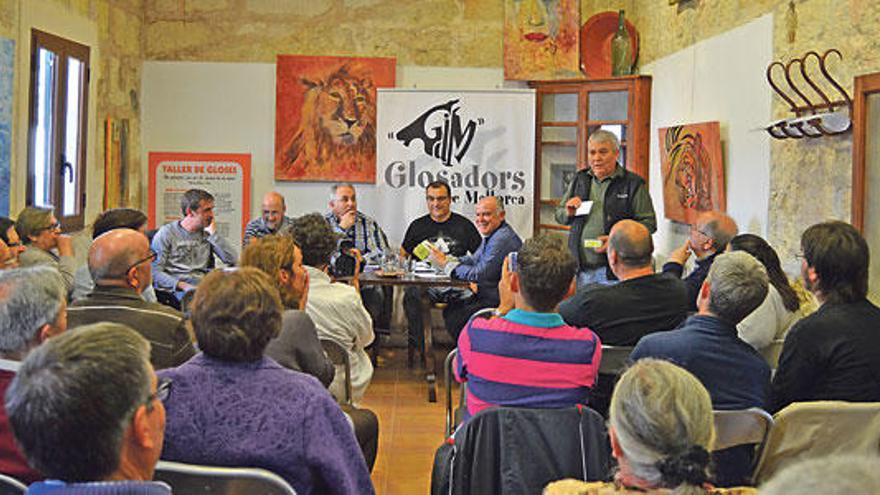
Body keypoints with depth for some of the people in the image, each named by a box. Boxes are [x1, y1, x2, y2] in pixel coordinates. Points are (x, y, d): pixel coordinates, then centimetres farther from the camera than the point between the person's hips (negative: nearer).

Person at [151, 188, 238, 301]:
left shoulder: (207, 234, 17)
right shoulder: (167, 233, 4)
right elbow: (155, 272, -5)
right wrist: (182, 285, -18)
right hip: (176, 290, -5)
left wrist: (213, 234, 4)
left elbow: (233, 260, 7)